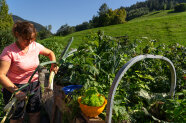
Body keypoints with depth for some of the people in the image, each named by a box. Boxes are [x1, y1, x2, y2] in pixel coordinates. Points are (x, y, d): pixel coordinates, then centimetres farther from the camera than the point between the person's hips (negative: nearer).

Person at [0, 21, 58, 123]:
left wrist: (54, 64, -4)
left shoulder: (36, 46, -5)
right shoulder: (9, 51, -18)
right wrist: (16, 91, -29)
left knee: (35, 114, 13)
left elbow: (50, 53, 13)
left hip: (34, 84, 4)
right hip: (15, 87, -3)